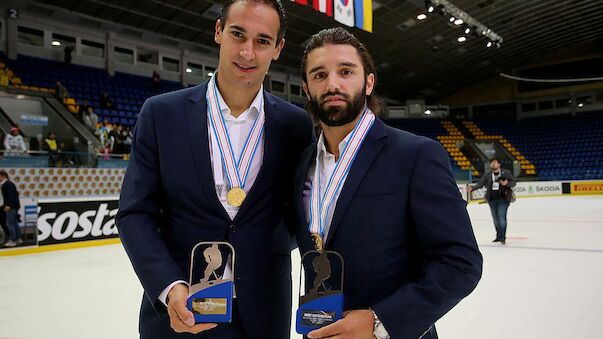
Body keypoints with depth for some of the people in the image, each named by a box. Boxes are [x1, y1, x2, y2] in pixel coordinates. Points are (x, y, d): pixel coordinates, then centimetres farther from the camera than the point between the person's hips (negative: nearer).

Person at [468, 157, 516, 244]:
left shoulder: (506, 173, 0)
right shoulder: (487, 175, 9)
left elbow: (513, 182, 2)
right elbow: (480, 183, 2)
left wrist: (506, 183, -19)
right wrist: (472, 188, -14)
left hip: (503, 199, -4)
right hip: (492, 200, 4)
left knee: (501, 217, -13)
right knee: (495, 219, 8)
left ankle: (502, 237, -8)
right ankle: (499, 236, 20)